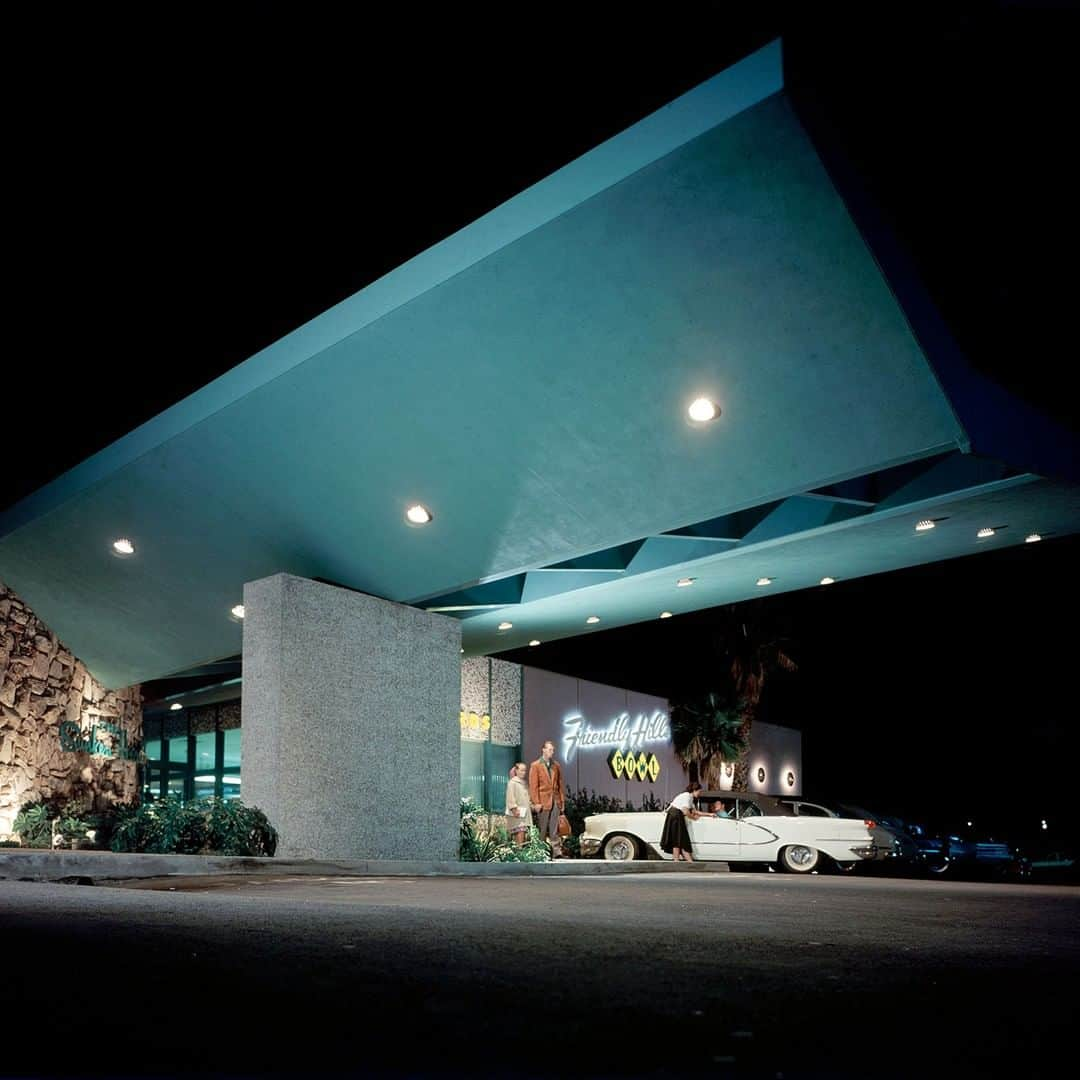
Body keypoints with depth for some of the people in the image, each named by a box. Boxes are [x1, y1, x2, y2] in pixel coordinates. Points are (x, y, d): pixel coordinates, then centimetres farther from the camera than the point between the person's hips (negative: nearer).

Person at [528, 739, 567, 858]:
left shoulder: (556, 766, 12)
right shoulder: (535, 766, -2)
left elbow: (560, 784, 12)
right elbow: (533, 786, -6)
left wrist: (562, 800, 6)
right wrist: (536, 803, -11)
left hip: (555, 801, 4)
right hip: (543, 801, -3)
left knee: (554, 829, 1)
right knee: (542, 830, 3)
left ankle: (557, 852, -2)